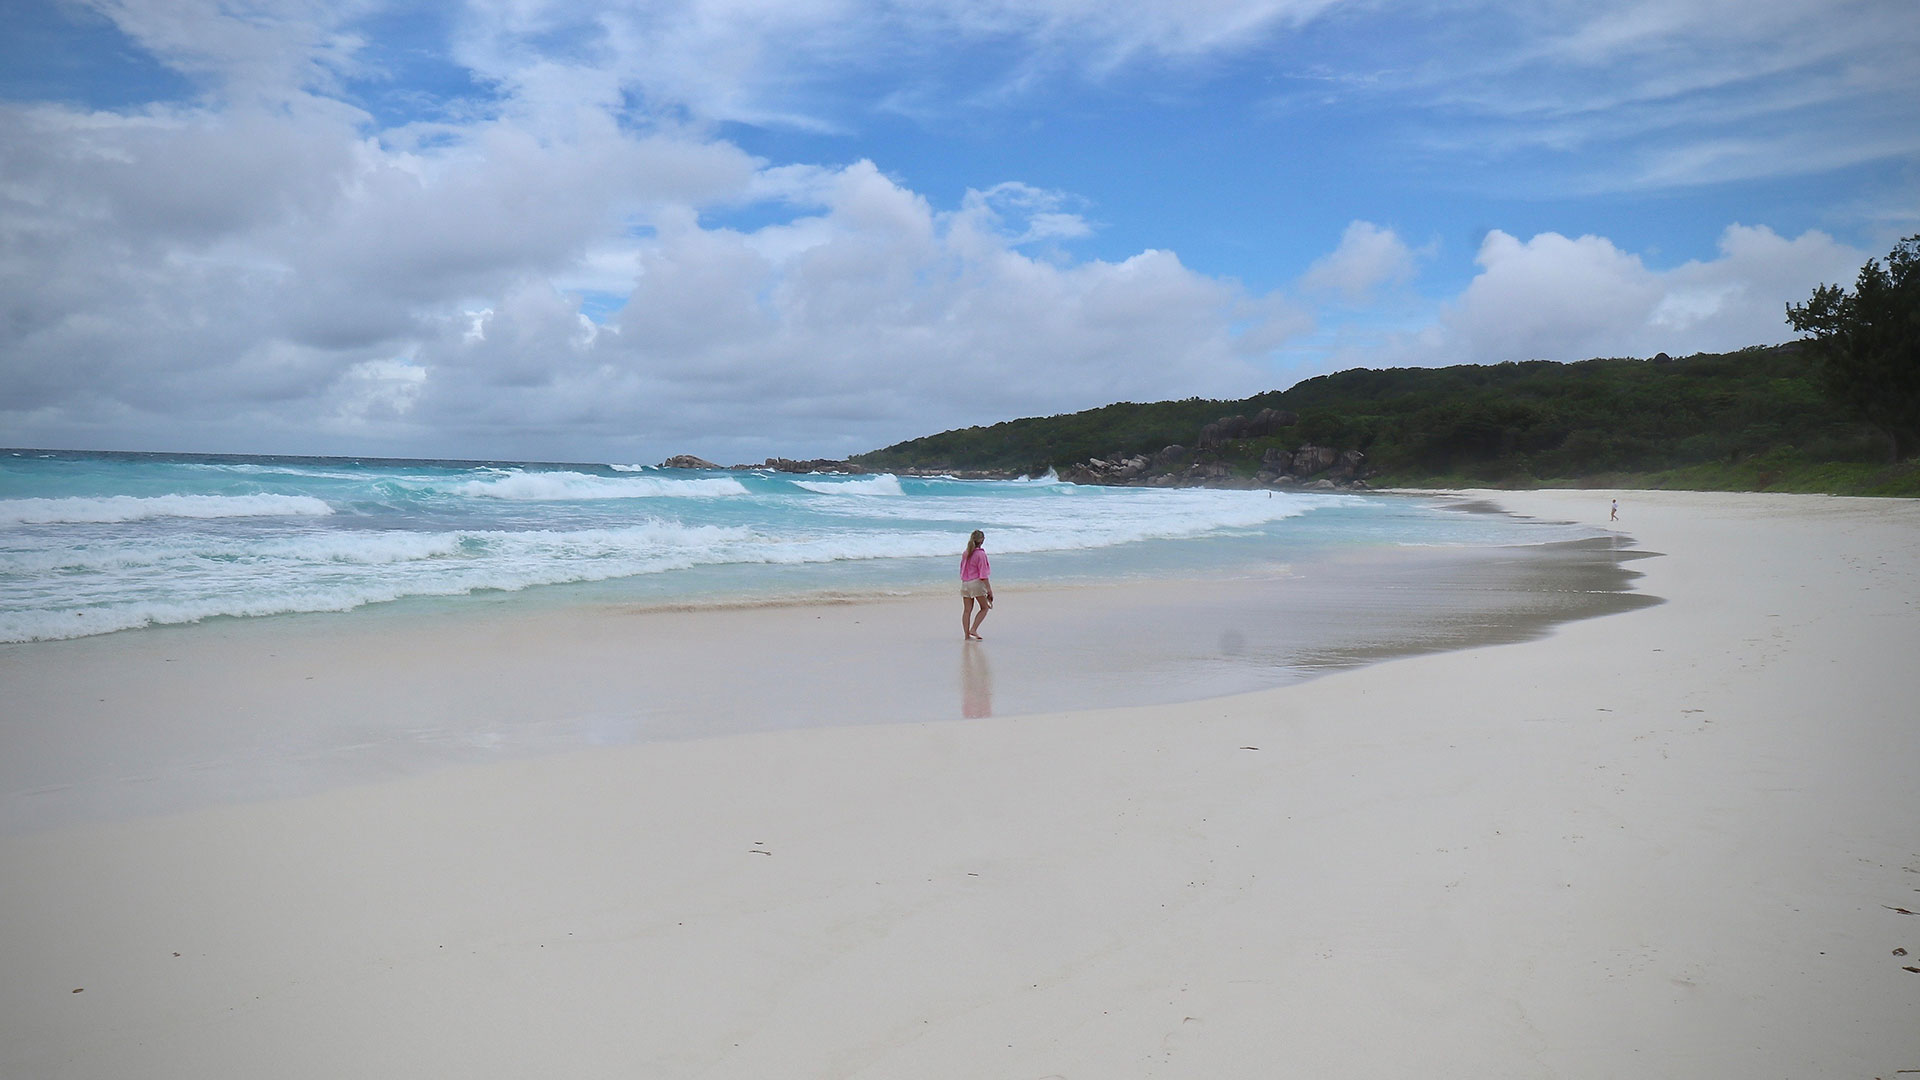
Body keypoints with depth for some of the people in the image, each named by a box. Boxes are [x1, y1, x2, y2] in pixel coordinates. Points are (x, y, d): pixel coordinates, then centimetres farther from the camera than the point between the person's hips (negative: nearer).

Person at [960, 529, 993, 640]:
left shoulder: (965, 554, 10)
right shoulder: (981, 554, -10)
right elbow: (983, 574, -13)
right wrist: (989, 589, -10)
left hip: (964, 584, 6)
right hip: (976, 583, -6)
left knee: (967, 610, 7)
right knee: (984, 607, 7)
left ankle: (967, 635, 8)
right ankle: (973, 629, -5)